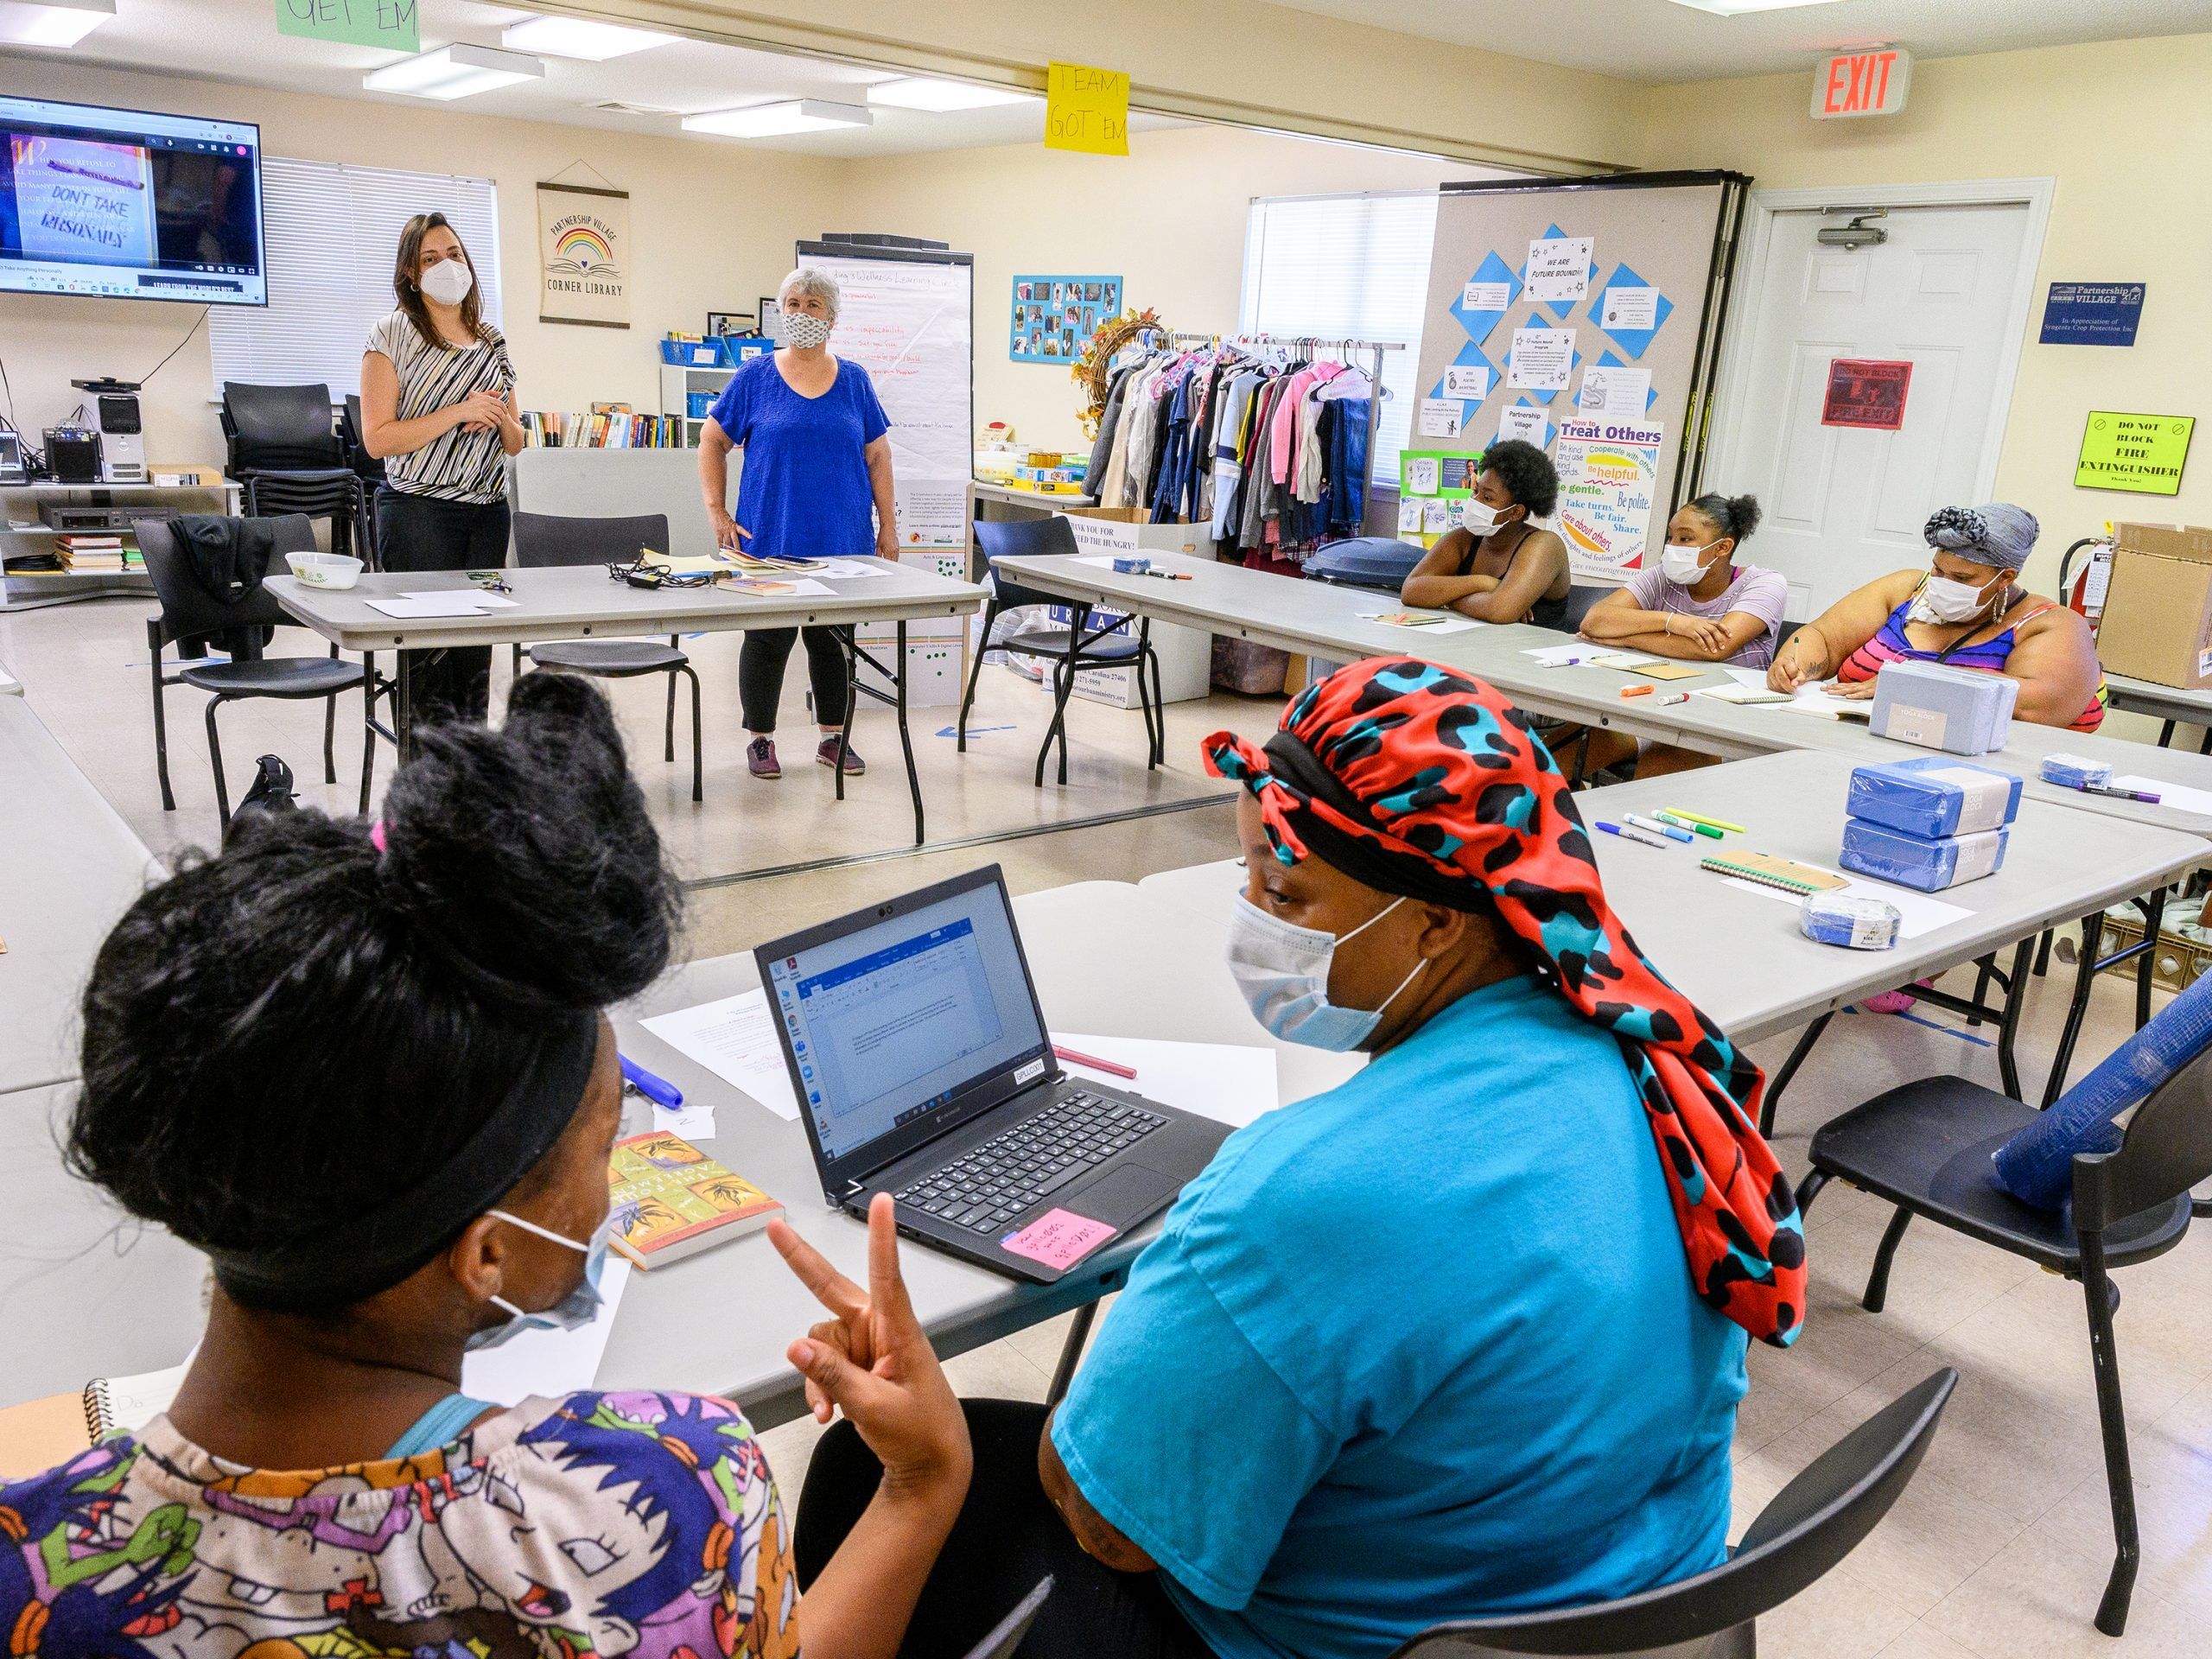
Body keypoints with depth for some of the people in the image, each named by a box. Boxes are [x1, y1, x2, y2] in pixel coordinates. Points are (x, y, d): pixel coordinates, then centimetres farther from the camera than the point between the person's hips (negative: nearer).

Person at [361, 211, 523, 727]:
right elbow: (377, 439, -8)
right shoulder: (392, 336, 0)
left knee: (476, 649, 4)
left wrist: (499, 419, -4)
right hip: (419, 513, -5)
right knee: (429, 653, -6)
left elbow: (515, 443, 20)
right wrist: (459, 412, -14)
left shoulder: (492, 342, 15)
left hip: (487, 512, 5)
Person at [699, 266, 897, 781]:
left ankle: (834, 738, 23)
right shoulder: (756, 376, 1)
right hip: (771, 540, -2)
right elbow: (712, 443, 5)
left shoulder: (854, 380, 7)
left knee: (834, 639, 10)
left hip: (842, 541, 2)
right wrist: (718, 513, -4)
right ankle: (761, 740, 17)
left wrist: (888, 526, 4)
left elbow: (877, 455, 9)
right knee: (768, 640, 4)